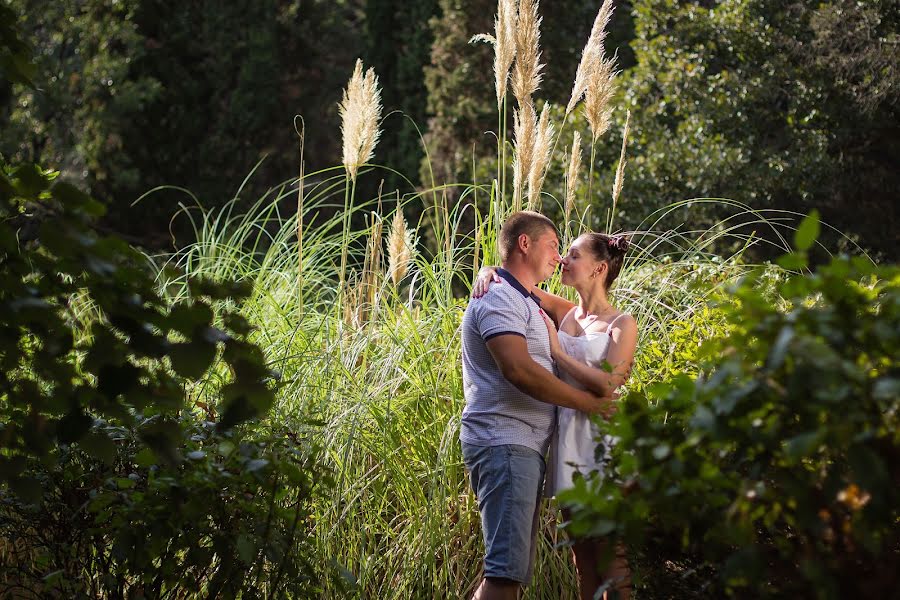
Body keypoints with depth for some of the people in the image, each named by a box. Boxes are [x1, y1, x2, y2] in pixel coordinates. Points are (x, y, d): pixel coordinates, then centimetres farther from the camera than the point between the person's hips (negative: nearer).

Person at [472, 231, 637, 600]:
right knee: (582, 557, 10)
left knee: (611, 557, -6)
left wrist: (557, 350, -11)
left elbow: (606, 384, -18)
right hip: (566, 440, 6)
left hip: (602, 441, -6)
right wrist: (488, 272, -6)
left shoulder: (621, 324, -4)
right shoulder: (565, 314, 11)